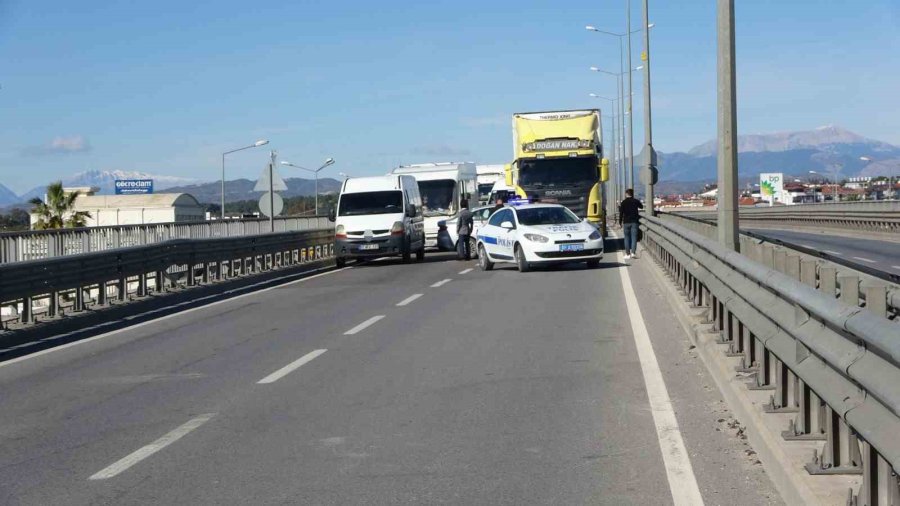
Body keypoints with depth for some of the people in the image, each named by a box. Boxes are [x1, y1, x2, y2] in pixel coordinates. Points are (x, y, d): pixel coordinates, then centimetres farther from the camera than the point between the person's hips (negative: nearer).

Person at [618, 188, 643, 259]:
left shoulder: (623, 202, -2)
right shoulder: (636, 201, 1)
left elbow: (621, 213, -3)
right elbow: (641, 207, 22)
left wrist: (620, 222, 5)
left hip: (626, 222, 0)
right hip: (634, 222, 0)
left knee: (627, 238, 7)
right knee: (634, 237, -1)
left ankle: (627, 254, 6)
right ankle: (633, 252, -14)